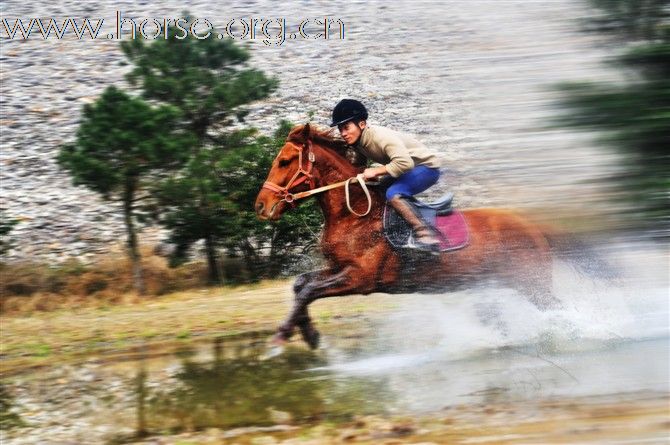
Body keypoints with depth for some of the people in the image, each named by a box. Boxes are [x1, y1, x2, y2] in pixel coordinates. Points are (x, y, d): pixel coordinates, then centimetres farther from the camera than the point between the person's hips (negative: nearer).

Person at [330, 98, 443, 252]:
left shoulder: (380, 136, -29)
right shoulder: (356, 141, -2)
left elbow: (405, 162, -39)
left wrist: (376, 171, -30)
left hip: (426, 166, -10)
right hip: (409, 170, 10)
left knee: (393, 194, -29)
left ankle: (427, 237, -33)